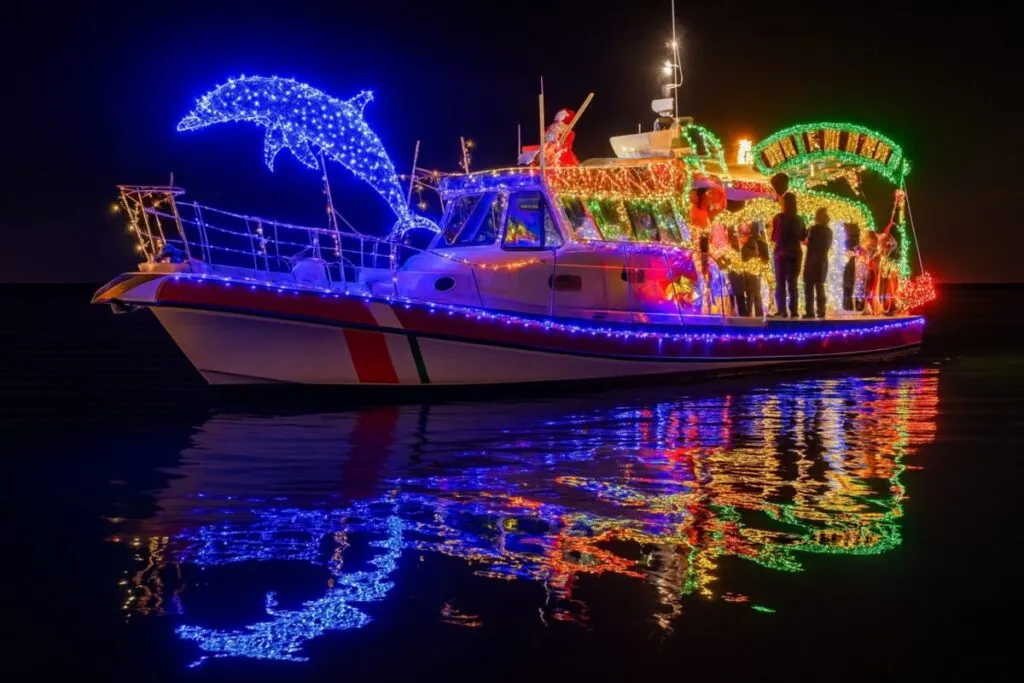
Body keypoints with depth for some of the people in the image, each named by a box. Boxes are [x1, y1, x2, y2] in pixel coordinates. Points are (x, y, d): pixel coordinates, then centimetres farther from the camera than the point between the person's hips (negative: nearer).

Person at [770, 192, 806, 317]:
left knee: (780, 283, 0)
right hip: (795, 253, 3)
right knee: (792, 283, 10)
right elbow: (803, 237, 10)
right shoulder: (799, 219, 3)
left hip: (781, 253, -3)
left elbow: (773, 237, -7)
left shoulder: (778, 218, -10)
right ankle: (793, 310, 4)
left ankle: (781, 310, -8)